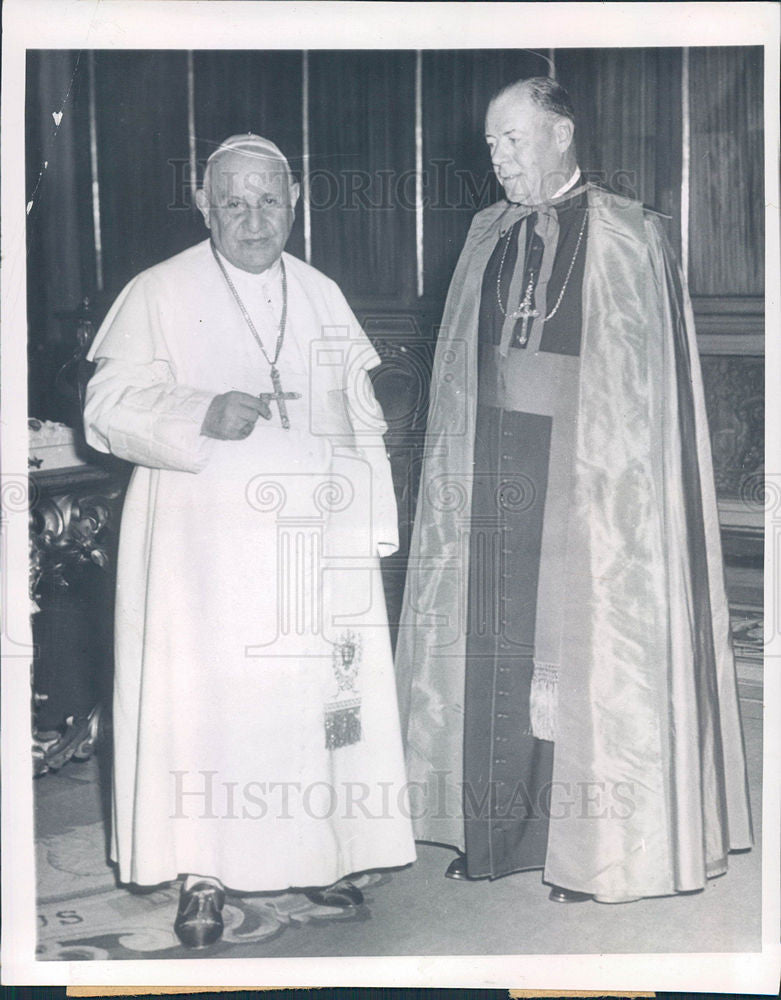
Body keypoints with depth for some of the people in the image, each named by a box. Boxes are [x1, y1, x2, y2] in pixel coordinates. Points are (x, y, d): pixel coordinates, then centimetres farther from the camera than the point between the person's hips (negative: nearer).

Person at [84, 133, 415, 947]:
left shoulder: (323, 297, 12)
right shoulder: (158, 295, 0)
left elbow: (360, 422, 13)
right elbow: (110, 408, -6)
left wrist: (368, 530, 5)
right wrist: (203, 415, -23)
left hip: (314, 545, 4)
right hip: (203, 548, -3)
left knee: (321, 693, 6)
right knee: (203, 698, -2)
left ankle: (318, 854, 22)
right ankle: (202, 875, 11)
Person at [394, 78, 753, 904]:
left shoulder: (626, 238, -5)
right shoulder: (489, 234, 11)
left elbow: (650, 382, -8)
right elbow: (464, 368, 13)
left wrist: (619, 484, -13)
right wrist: (460, 460, 6)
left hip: (583, 477, -5)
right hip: (493, 470, 5)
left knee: (581, 648, 1)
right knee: (492, 642, 7)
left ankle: (591, 845, 16)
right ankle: (495, 831, 21)